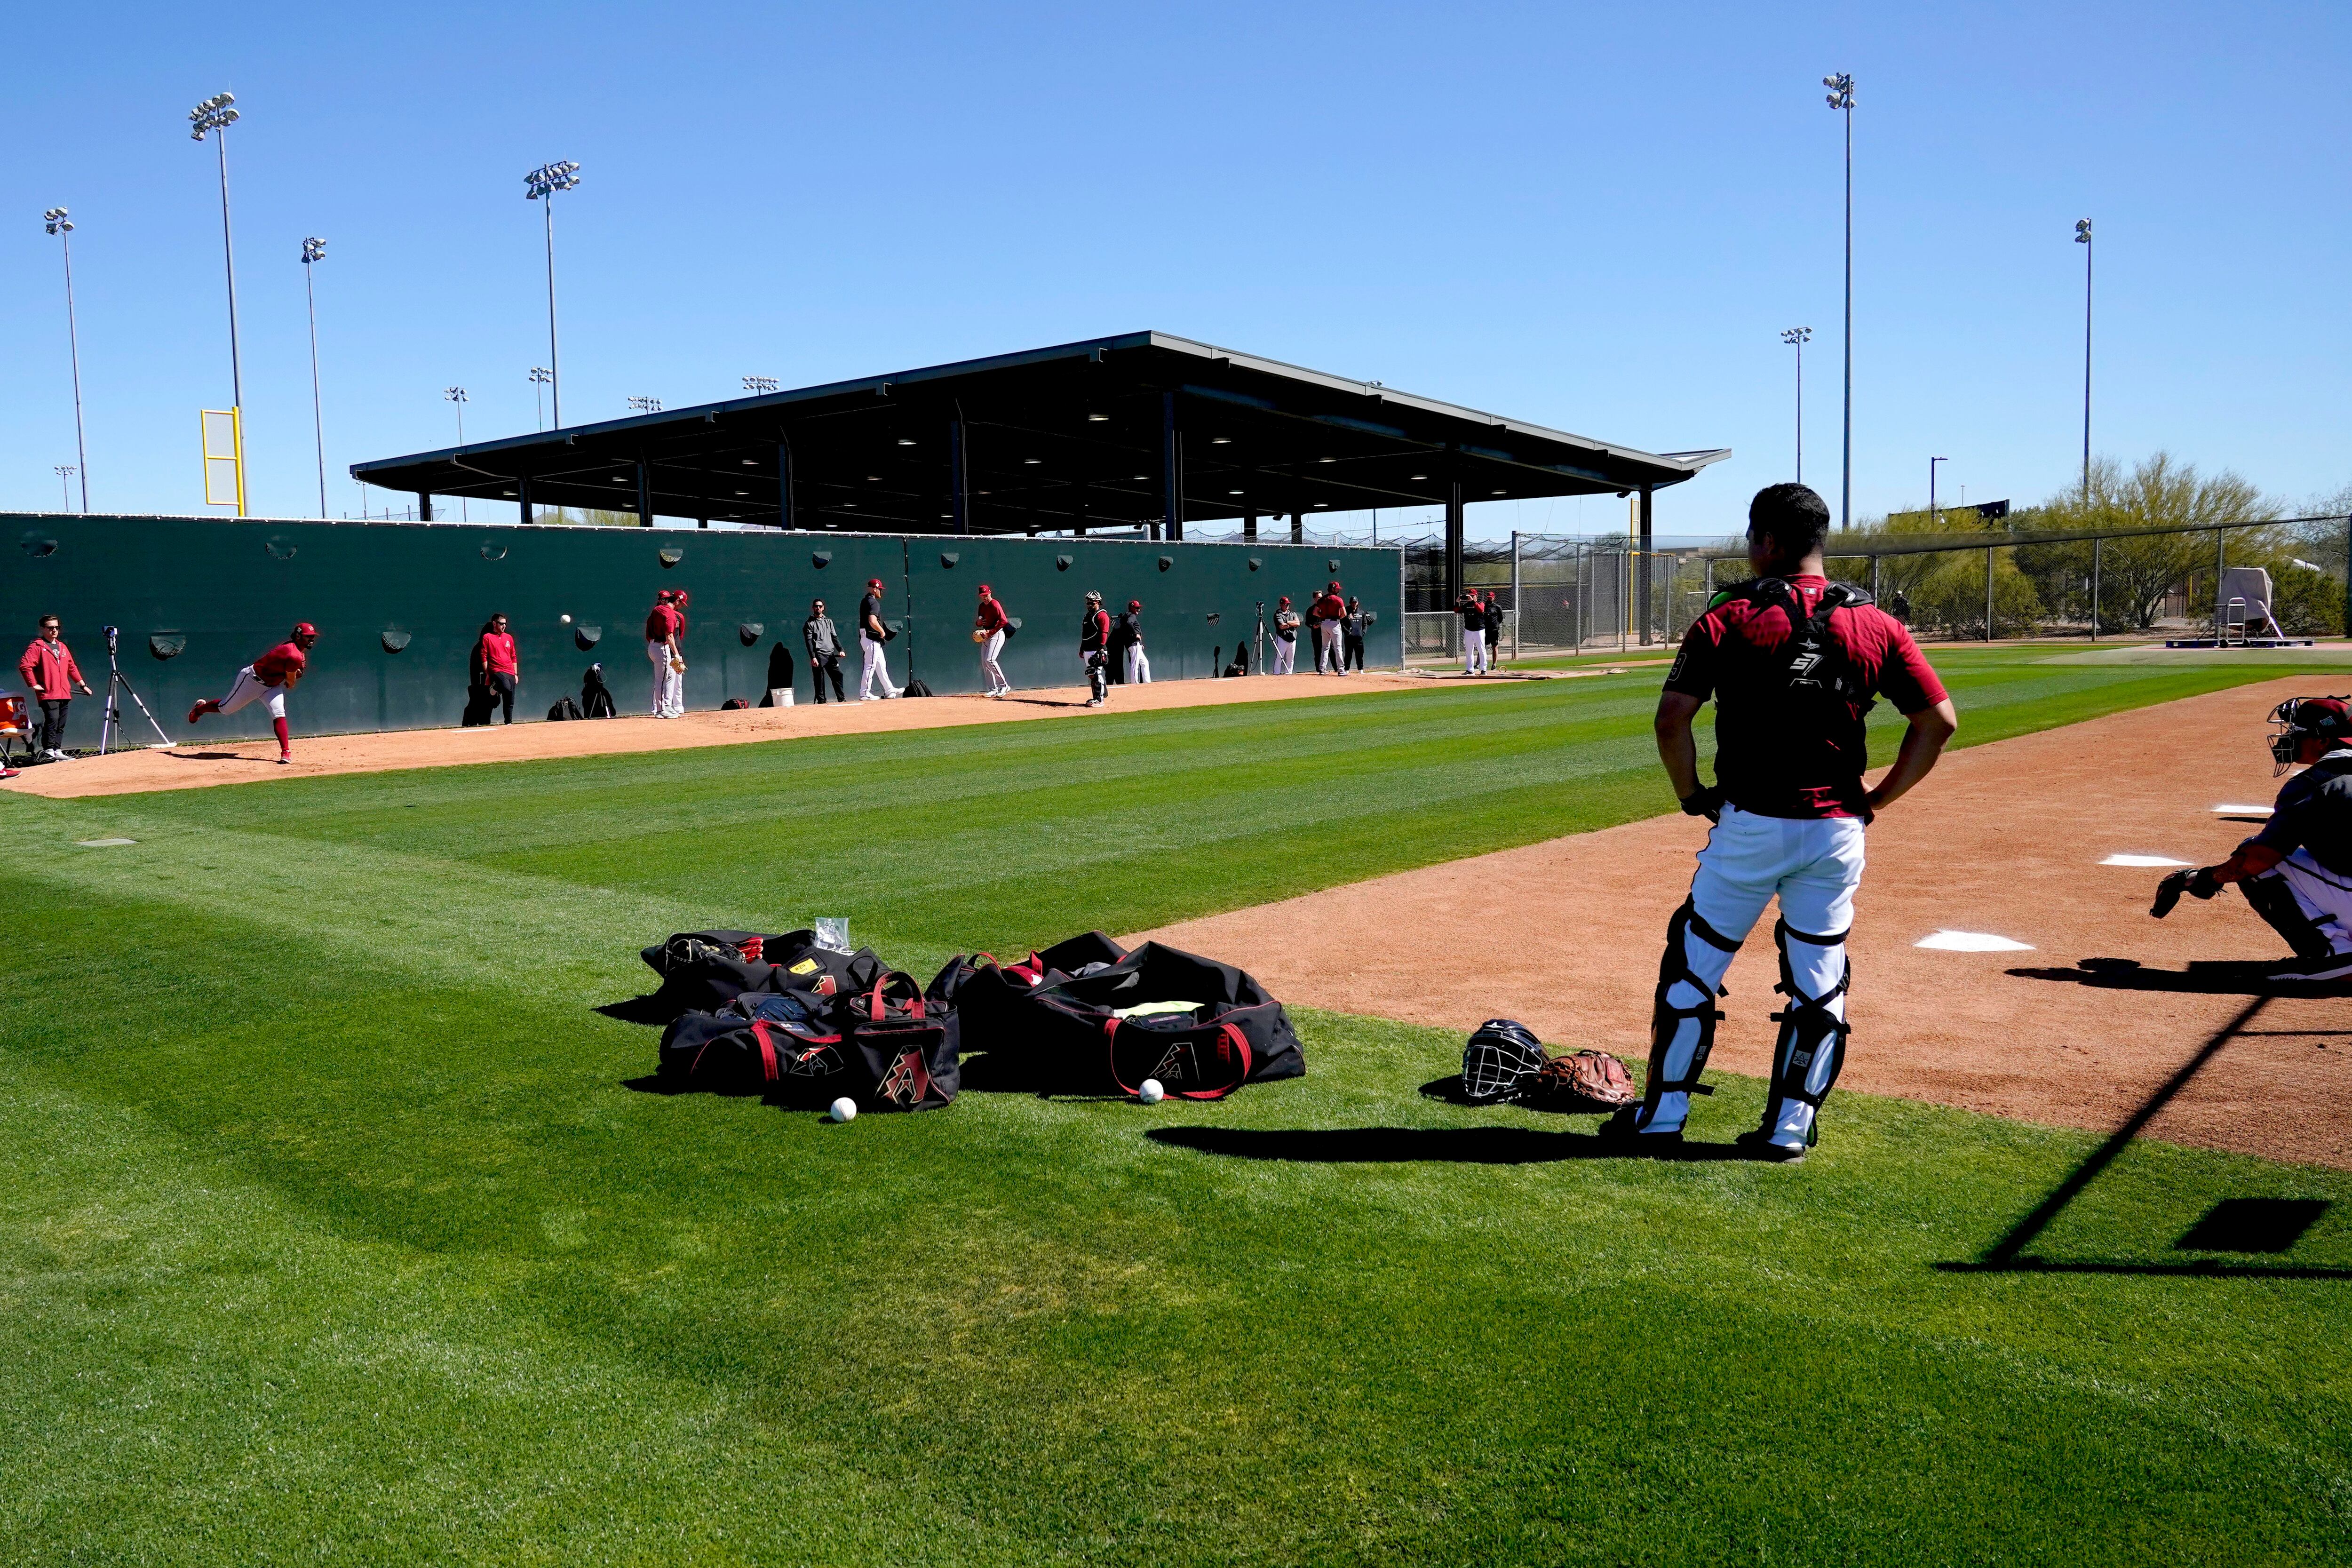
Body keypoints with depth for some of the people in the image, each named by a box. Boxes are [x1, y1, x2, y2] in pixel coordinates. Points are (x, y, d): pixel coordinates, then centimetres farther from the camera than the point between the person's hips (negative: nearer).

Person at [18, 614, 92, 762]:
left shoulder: (62, 647, 20)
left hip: (64, 693, 7)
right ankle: (48, 751, -16)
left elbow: (72, 667, 27)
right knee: (52, 719, -17)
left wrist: (82, 684, 23)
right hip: (48, 693, -7)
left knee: (61, 724, 7)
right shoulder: (36, 647, -3)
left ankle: (57, 751, 10)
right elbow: (24, 666, -13)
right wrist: (34, 684, -14)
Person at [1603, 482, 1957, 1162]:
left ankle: (1662, 1114, 16)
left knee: (1693, 965, 10)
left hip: (1749, 825, -3)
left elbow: (1672, 719, -14)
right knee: (1819, 982, 13)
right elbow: (1939, 719, 1)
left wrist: (1693, 795, 0)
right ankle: (1789, 1127, 18)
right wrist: (1874, 801, 7)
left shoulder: (1730, 617, -6)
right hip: (1837, 833, 3)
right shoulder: (1873, 624, 3)